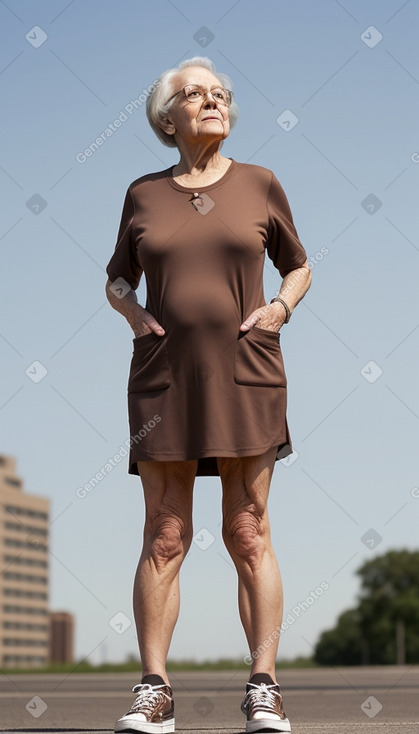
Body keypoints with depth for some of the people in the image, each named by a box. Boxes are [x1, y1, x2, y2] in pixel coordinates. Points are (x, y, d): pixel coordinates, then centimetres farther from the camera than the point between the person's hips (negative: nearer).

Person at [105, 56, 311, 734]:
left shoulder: (260, 185, 6)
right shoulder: (144, 194, 9)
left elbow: (299, 267, 16)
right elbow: (117, 279, 19)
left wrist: (281, 307, -4)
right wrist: (134, 314, -2)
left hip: (246, 378, -1)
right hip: (163, 378, 1)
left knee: (248, 534, -2)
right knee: (164, 536, -2)